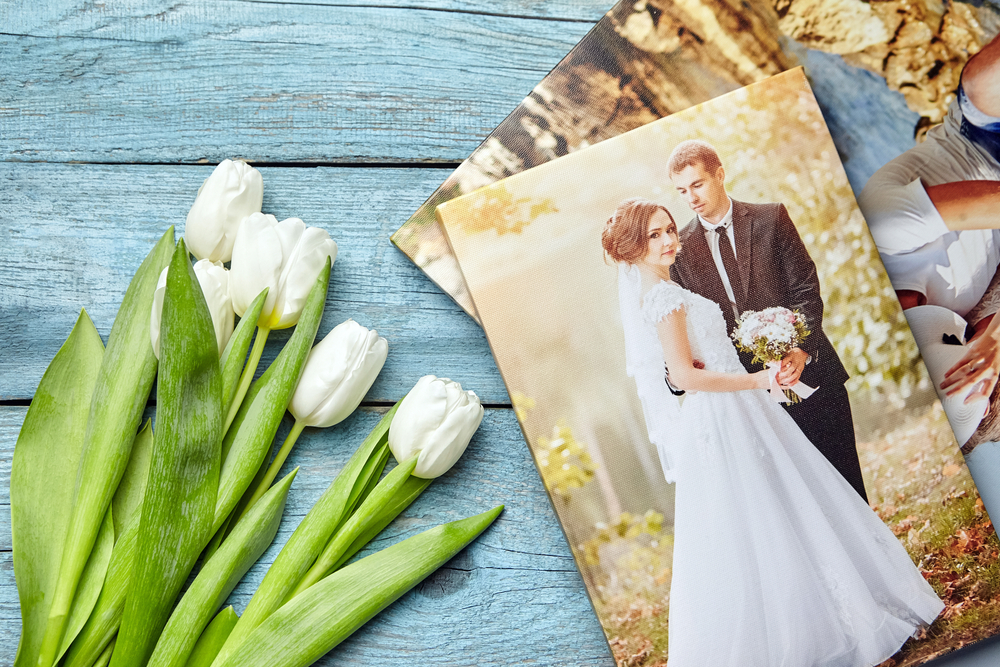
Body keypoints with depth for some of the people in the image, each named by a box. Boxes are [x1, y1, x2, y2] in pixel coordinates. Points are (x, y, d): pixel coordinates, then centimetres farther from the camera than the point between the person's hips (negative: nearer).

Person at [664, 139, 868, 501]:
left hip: (807, 370, 0)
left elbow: (806, 288, -4)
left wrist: (802, 351, -18)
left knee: (842, 474, 10)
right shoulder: (680, 248, 2)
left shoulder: (771, 218, -1)